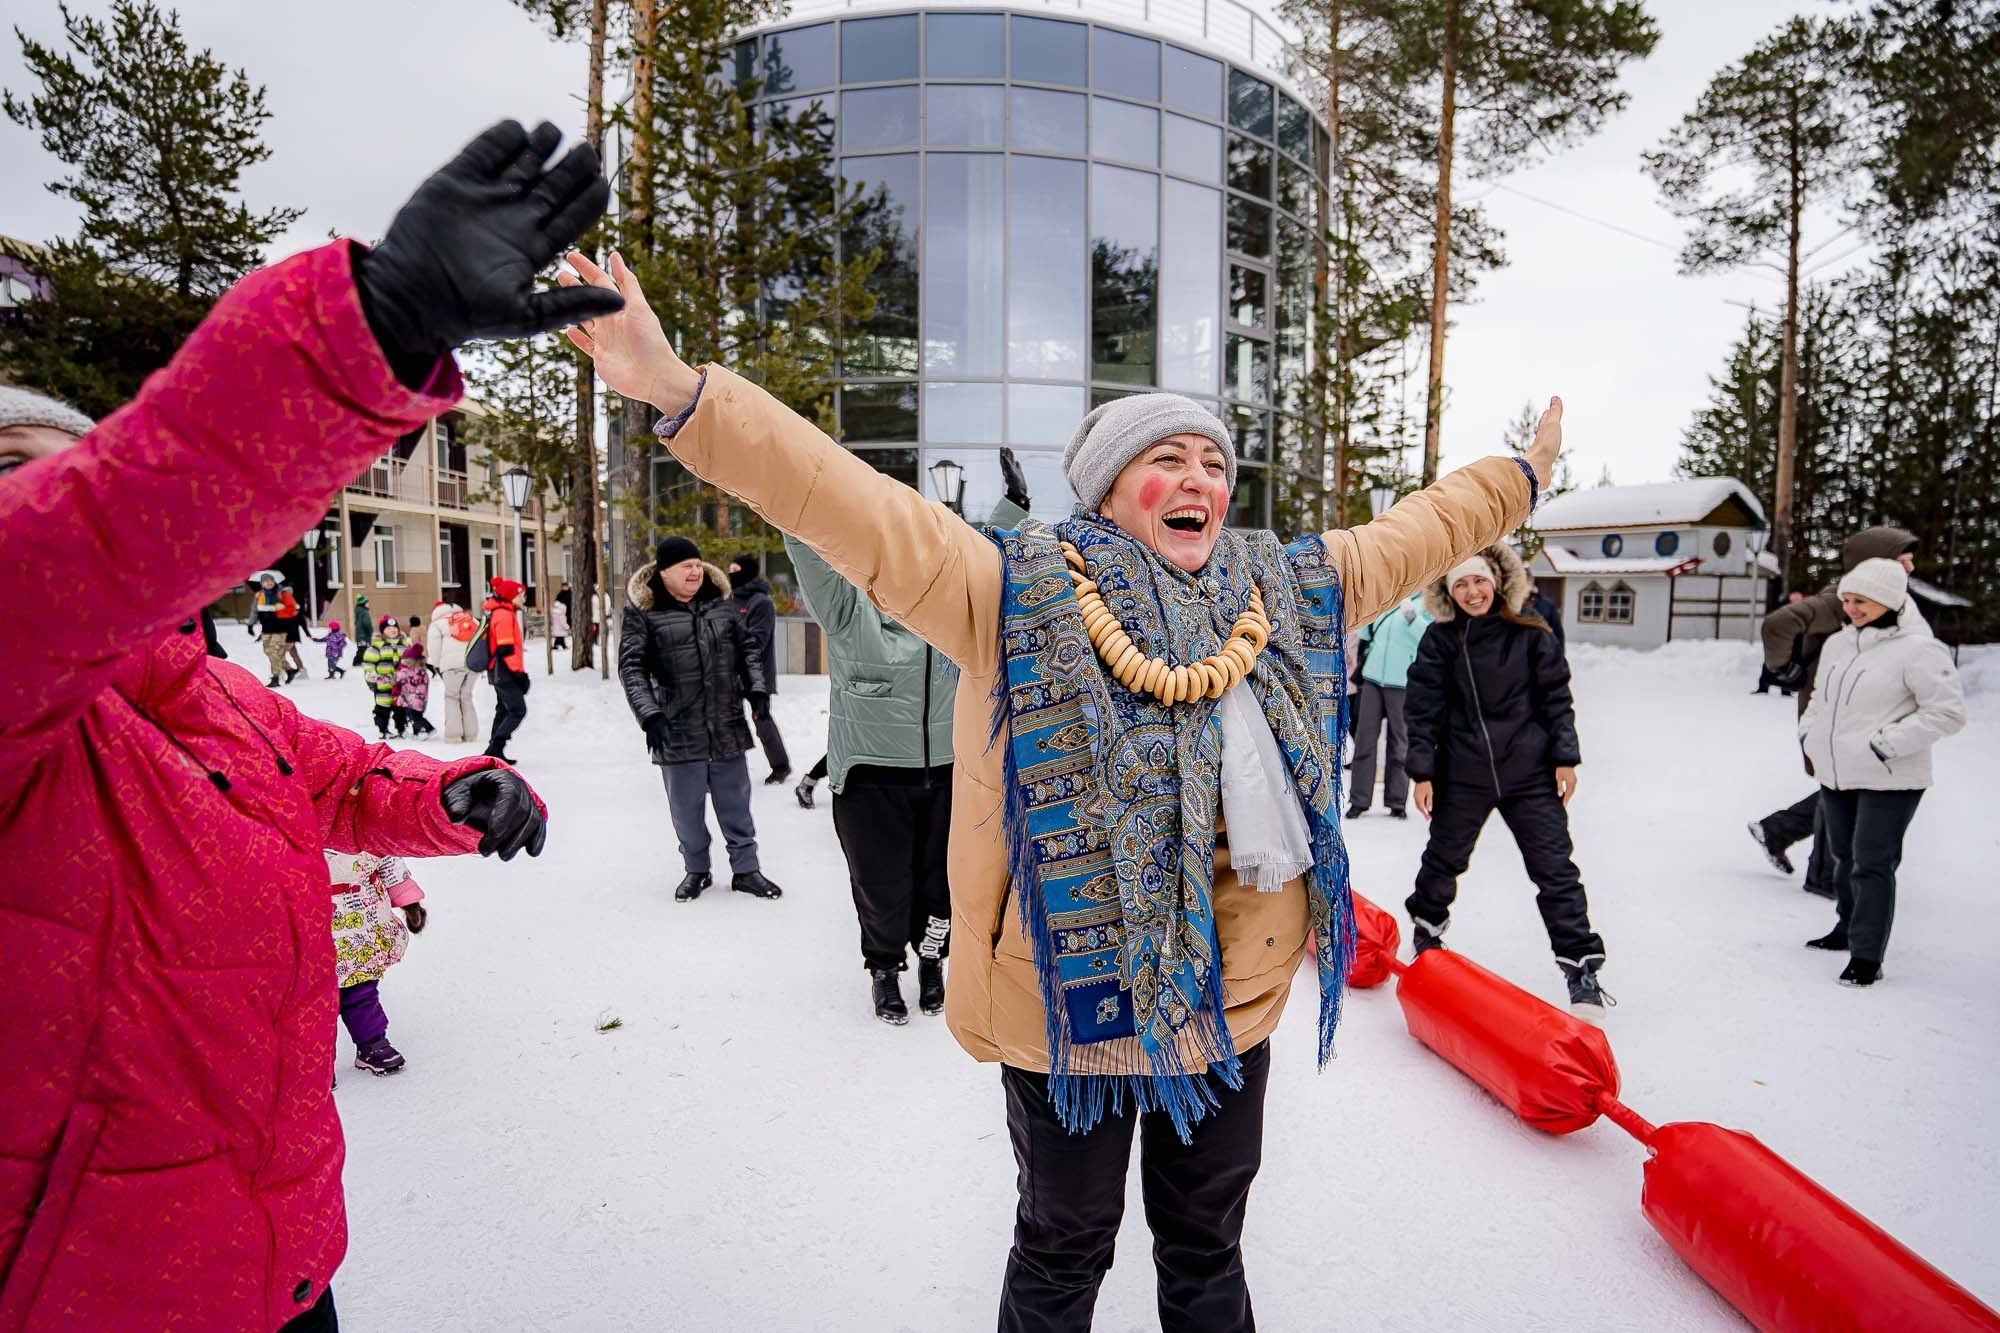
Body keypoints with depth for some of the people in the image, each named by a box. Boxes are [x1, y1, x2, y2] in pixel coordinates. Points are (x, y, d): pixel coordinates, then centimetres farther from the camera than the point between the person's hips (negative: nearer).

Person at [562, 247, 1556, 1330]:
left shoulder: (1288, 591, 4)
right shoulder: (1019, 593, -13)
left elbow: (1410, 536, 19)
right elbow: (853, 508, -22)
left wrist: (1521, 474, 30)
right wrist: (683, 397, -30)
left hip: (1231, 1004, 5)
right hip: (1072, 1001, -4)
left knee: (1207, 1246, 26)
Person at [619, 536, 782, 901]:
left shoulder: (720, 603, 8)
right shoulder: (643, 611, -5)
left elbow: (747, 647, 15)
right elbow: (631, 667, -8)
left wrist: (757, 687, 3)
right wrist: (650, 715, -17)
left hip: (727, 726, 3)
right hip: (678, 731, -3)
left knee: (735, 803, 12)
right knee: (687, 807, 10)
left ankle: (746, 869, 25)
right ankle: (696, 871, 29)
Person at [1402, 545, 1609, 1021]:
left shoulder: (1530, 634, -2)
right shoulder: (1439, 640, -4)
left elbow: (1556, 698, 4)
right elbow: (1423, 709, -3)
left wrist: (1565, 758, -1)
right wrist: (1422, 773, -5)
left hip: (1530, 773, 0)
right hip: (1463, 776, 0)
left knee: (1555, 870, 0)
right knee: (1444, 859, 17)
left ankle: (1582, 969, 10)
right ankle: (1426, 929, 43)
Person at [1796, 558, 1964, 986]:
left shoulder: (1917, 649, -13)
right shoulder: (1836, 644, 9)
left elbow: (1948, 711, -15)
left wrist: (1888, 744, -19)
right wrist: (1808, 733, 9)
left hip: (1887, 781, -7)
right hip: (1834, 776, 7)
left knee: (1872, 865, -5)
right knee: (1845, 858, 19)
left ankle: (1866, 956, 2)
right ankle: (1849, 928, 37)